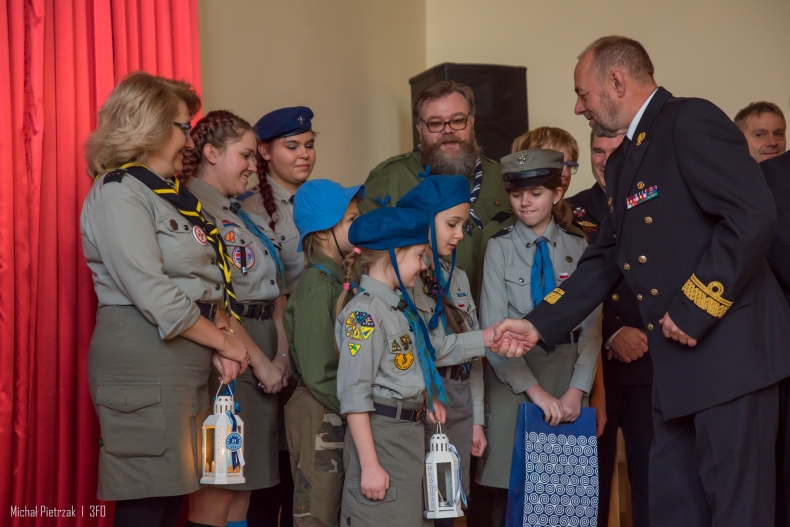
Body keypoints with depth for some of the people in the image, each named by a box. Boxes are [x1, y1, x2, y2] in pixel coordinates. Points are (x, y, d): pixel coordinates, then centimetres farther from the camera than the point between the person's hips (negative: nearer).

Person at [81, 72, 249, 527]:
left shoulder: (174, 194, 18)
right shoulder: (118, 193, -9)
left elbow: (209, 280, 16)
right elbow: (155, 297, -18)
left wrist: (220, 338, -3)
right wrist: (225, 340, -9)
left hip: (189, 366, 9)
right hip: (145, 365, -8)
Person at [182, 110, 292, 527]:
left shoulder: (247, 217, 18)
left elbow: (276, 292, 14)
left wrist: (281, 355, 0)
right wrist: (259, 361, -13)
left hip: (265, 365, 9)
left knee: (243, 487, 10)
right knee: (215, 493, -5)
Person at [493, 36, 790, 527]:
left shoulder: (691, 121, -11)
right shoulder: (623, 162, 18)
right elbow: (605, 261, 18)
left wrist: (694, 308, -18)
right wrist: (539, 324, 9)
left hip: (732, 348, -9)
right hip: (679, 358, 9)